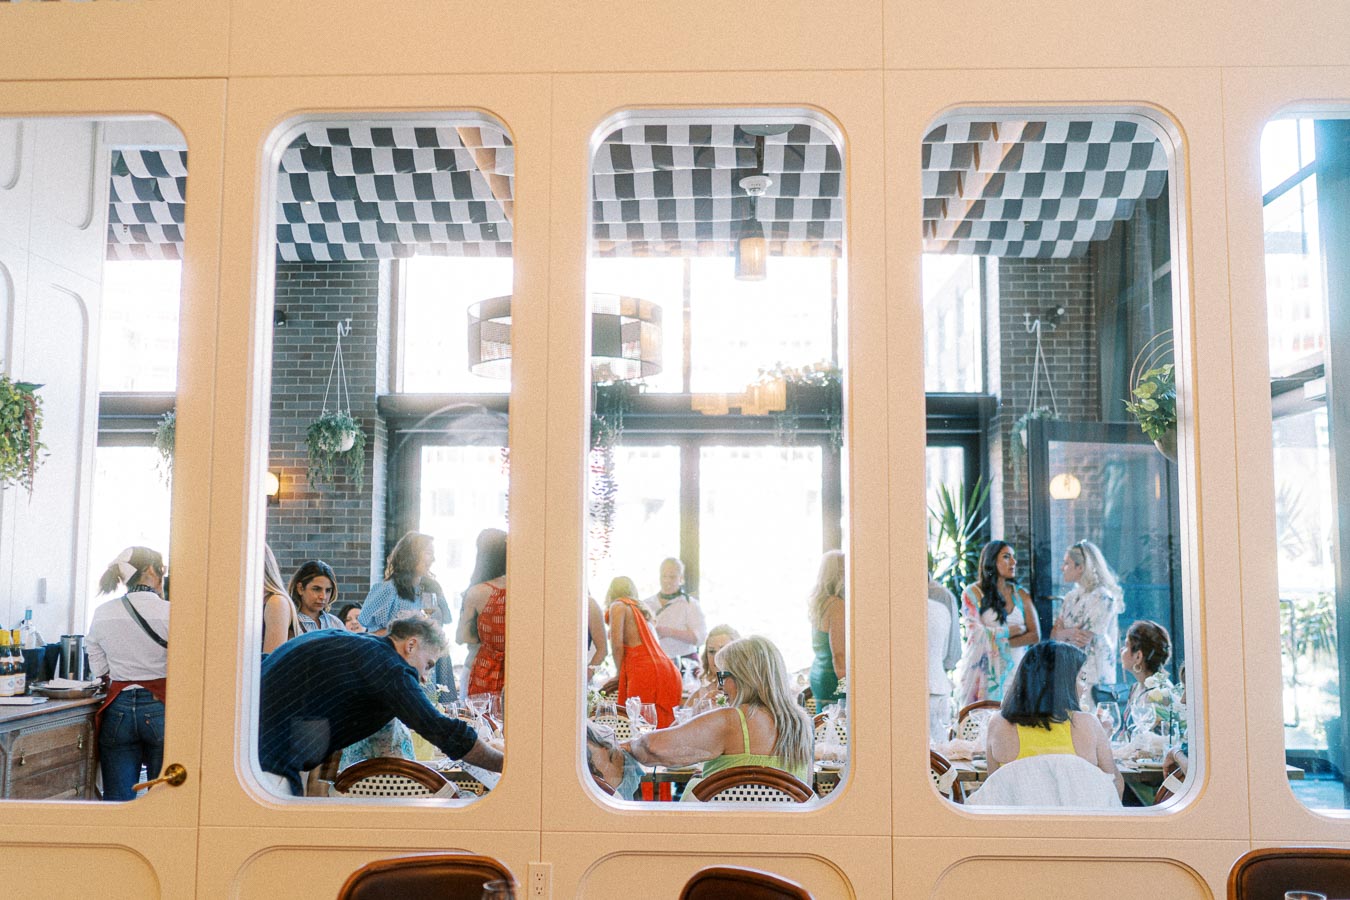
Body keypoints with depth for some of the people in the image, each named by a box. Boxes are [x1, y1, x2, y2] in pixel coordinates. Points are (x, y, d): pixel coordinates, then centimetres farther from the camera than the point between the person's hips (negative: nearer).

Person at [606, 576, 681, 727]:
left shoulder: (618, 606, 4)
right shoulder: (642, 609, 26)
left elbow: (617, 645, -6)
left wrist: (620, 674, 6)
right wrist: (624, 674, 29)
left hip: (645, 672, -8)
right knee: (663, 731, 5)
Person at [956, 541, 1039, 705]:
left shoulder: (1021, 595, 12)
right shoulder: (973, 593, 1)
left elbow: (1035, 635, 3)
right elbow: (975, 633, -10)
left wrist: (1003, 643, -8)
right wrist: (1011, 631, -4)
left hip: (1015, 668, 3)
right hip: (984, 670, -3)